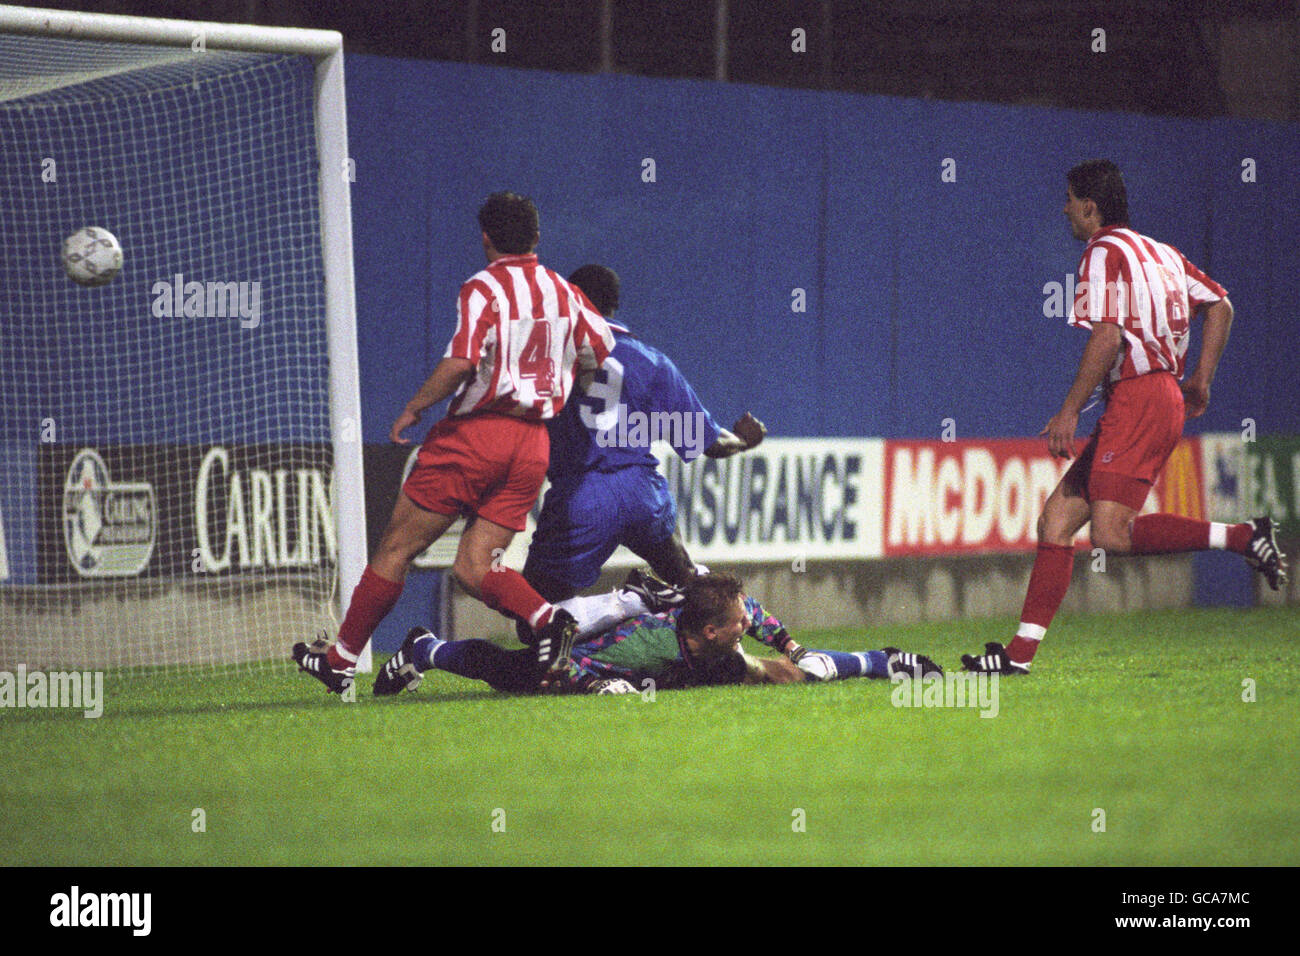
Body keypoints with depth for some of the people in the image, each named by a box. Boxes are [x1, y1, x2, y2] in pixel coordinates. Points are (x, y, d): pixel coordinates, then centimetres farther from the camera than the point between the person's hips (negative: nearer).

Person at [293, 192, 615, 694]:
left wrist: (414, 408, -10)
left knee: (396, 548, 4)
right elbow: (601, 357, 16)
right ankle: (547, 619, -20)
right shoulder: (565, 293, 10)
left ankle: (341, 660, 11)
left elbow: (462, 361, -21)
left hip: (475, 433, -6)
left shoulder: (483, 289, -8)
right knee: (474, 566, 6)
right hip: (534, 442, 6)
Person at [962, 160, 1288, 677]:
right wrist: (1200, 380, 23)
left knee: (1112, 534, -19)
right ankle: (1020, 652, 3)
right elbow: (1220, 305, 24)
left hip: (1139, 397, -10)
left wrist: (1070, 411, -17)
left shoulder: (1105, 252, -7)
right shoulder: (1159, 252, 20)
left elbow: (1108, 337, -18)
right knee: (1056, 520, 6)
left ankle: (1243, 536, -15)